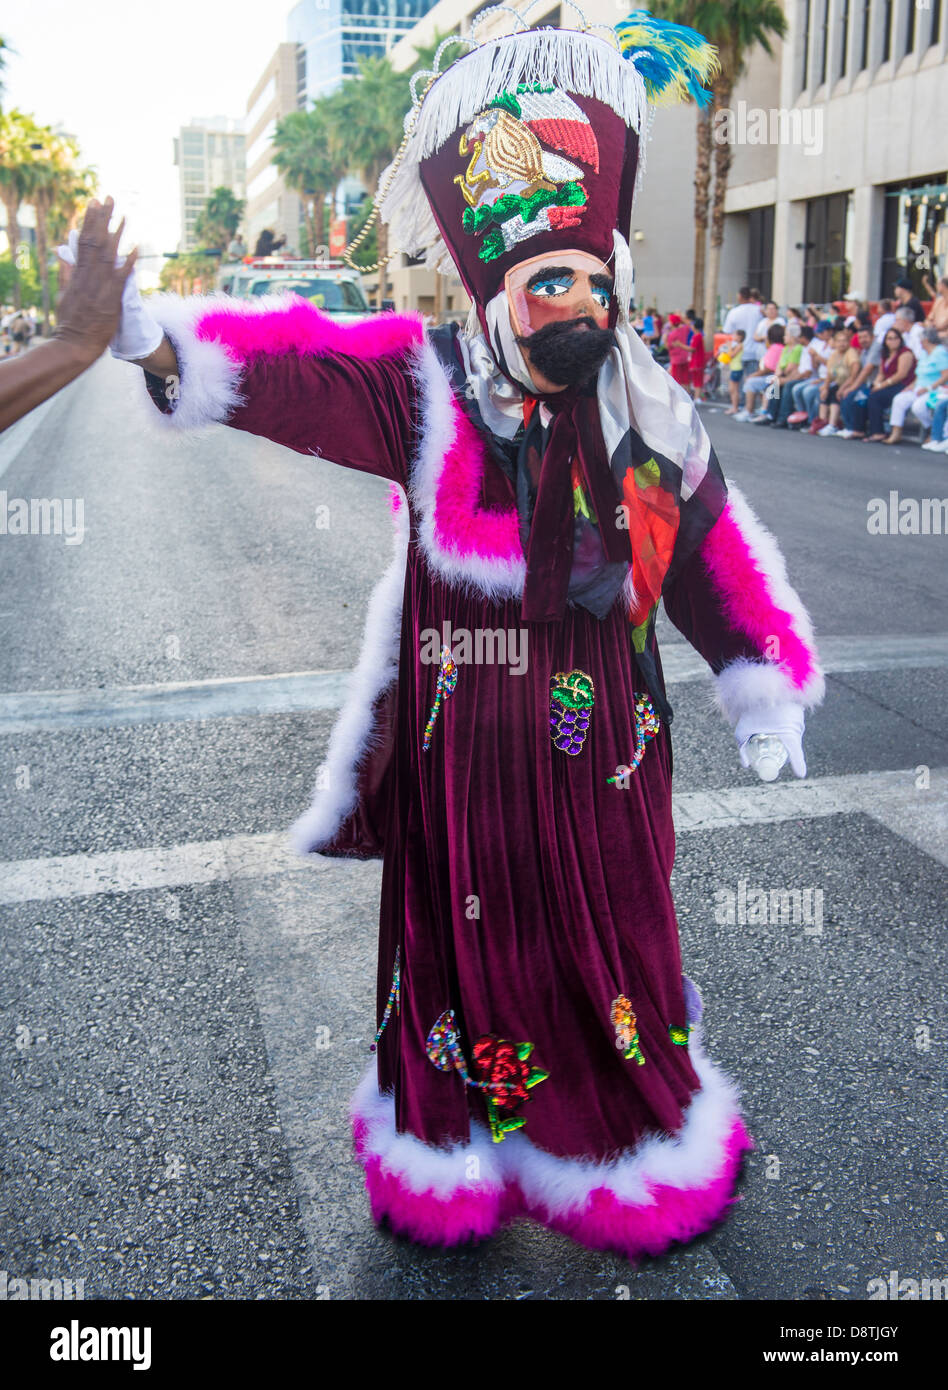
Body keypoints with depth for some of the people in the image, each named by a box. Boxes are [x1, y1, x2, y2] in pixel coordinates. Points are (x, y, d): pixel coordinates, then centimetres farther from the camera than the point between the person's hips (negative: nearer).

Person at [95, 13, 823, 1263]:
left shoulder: (650, 416, 3)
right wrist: (167, 344, -40)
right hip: (463, 745, -2)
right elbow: (296, 368, -23)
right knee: (466, 939, 13)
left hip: (603, 745, 3)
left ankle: (639, 1147, 41)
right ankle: (457, 1155, 37)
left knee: (615, 944, 15)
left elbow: (714, 548, 10)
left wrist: (765, 686, 9)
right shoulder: (428, 388, -9)